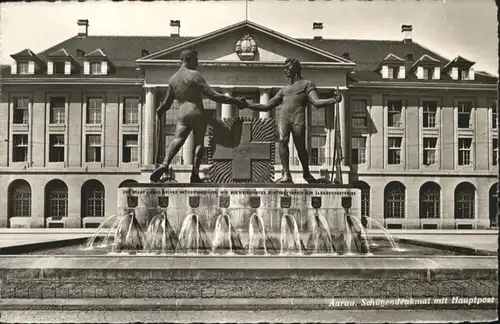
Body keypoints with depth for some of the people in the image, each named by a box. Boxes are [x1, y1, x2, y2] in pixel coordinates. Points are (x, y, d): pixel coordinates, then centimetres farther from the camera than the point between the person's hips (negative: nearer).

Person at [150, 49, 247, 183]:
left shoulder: (172, 79, 13)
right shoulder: (194, 75, -5)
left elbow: (167, 103, 21)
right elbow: (213, 95, -14)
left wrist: (159, 111, 44)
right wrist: (235, 101, -11)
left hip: (182, 115, 3)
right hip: (198, 114, -3)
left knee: (177, 140, -8)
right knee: (198, 143, 11)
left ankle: (165, 164, -36)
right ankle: (195, 173, 1)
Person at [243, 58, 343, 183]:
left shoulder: (307, 84, 19)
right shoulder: (284, 89, 31)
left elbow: (316, 102, 2)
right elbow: (267, 106, 32)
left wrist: (333, 100, -16)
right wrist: (248, 105, 24)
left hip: (298, 118, -3)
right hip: (283, 117, 3)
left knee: (300, 147, -7)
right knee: (282, 140, -23)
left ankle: (306, 173, 17)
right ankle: (286, 175, -28)